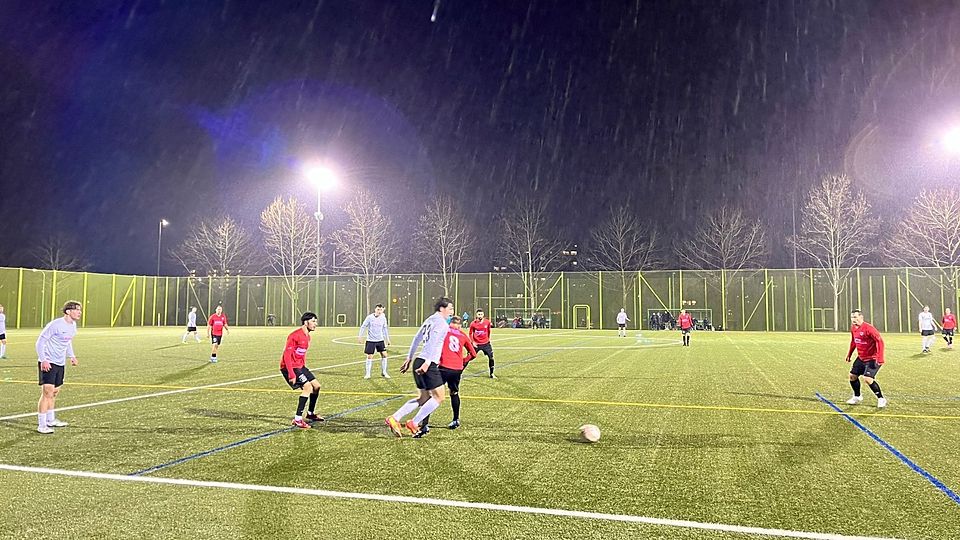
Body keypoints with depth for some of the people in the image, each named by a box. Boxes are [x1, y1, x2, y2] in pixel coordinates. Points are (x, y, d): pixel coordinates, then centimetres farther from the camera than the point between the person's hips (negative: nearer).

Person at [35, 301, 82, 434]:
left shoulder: (73, 326, 8)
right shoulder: (55, 324, -18)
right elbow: (40, 341, -15)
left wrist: (71, 356, 14)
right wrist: (43, 360, -22)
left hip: (60, 363, 8)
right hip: (48, 363, -8)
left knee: (55, 392, 17)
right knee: (47, 392, -13)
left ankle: (50, 420, 32)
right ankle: (41, 425, -8)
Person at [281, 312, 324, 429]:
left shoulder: (307, 336, 11)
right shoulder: (295, 335, -19)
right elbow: (287, 355, -22)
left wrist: (304, 368, 15)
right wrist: (291, 374, -26)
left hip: (300, 366, 10)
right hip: (289, 367, -10)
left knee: (316, 386, 10)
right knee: (308, 387, -21)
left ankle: (310, 413, 29)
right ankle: (297, 419, -16)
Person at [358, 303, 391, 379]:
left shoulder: (383, 318, 0)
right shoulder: (370, 317, -9)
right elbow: (363, 326, -2)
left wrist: (387, 339, 15)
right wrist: (360, 336, -5)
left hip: (380, 340, 3)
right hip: (371, 340, -3)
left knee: (384, 354, -4)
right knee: (370, 356, -2)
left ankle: (383, 372, 10)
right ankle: (368, 374, 10)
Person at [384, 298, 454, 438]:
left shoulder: (429, 320, 19)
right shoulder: (441, 322, -8)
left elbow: (416, 339, 24)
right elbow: (433, 343, -20)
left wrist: (409, 358, 29)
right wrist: (428, 362, -27)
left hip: (419, 361, 9)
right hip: (429, 364, -9)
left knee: (424, 397, 17)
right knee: (439, 397, 0)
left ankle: (394, 418, 11)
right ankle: (414, 423, 1)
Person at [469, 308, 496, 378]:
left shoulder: (487, 322, -5)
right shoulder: (473, 324, -11)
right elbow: (470, 333, 3)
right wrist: (473, 342, -5)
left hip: (486, 343, 2)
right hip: (476, 344, -2)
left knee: (491, 357, -3)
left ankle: (491, 374, 12)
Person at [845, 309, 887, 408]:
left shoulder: (868, 328, -23)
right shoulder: (853, 328, 3)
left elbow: (880, 341, -24)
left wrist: (879, 358, -28)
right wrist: (849, 354, 23)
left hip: (872, 359, -9)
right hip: (861, 358, 9)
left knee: (867, 379, -19)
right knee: (852, 376, 11)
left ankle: (881, 399, 0)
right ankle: (857, 397, 32)